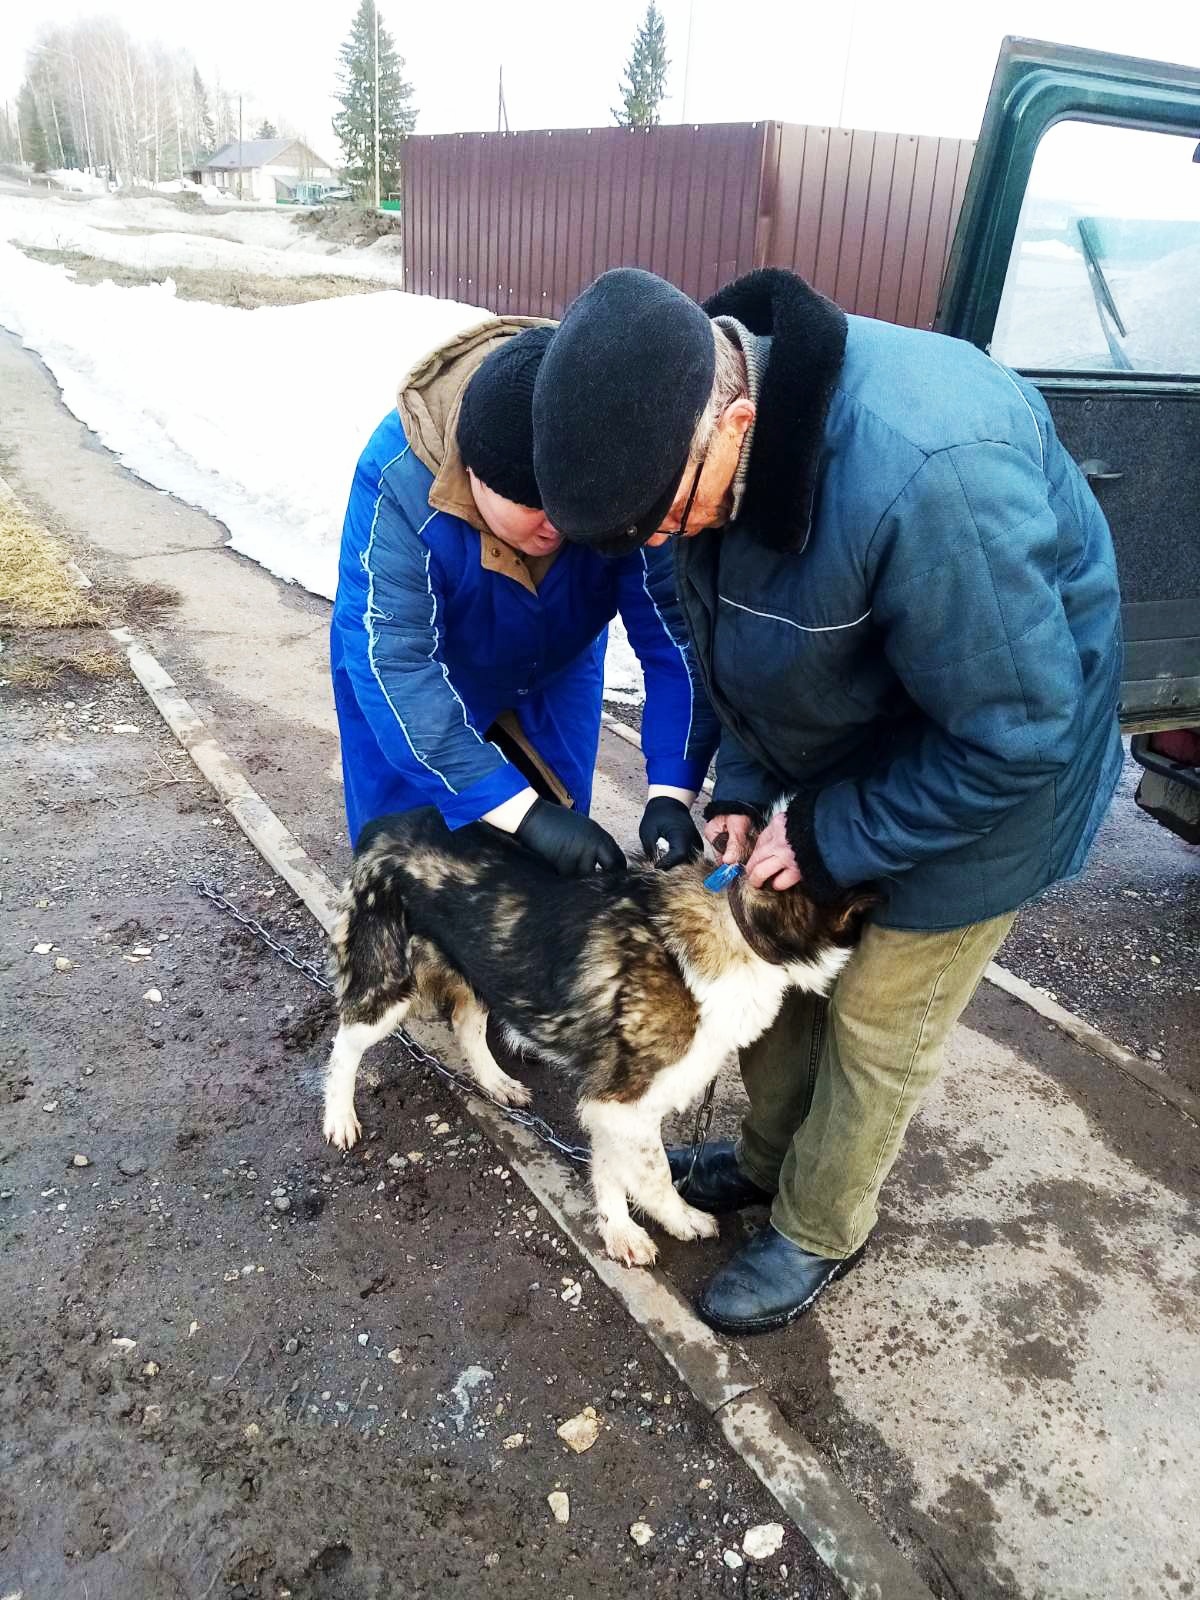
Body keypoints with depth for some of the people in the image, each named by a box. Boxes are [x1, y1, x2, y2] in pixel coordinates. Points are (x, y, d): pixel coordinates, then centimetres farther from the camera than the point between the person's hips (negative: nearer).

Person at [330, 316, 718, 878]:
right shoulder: (400, 479, -37)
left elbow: (675, 631, -30)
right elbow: (394, 665, -40)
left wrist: (671, 793, -40)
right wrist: (522, 812, -45)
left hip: (555, 673, 3)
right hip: (424, 680, -2)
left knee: (560, 861, 10)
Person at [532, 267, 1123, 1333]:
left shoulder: (921, 471, -41)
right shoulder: (694, 435, -14)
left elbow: (1014, 734, -30)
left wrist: (831, 837, -21)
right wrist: (747, 790, -6)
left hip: (986, 768, -7)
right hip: (828, 752, 7)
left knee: (880, 1021, 7)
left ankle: (820, 1231, 34)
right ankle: (772, 1156, 44)